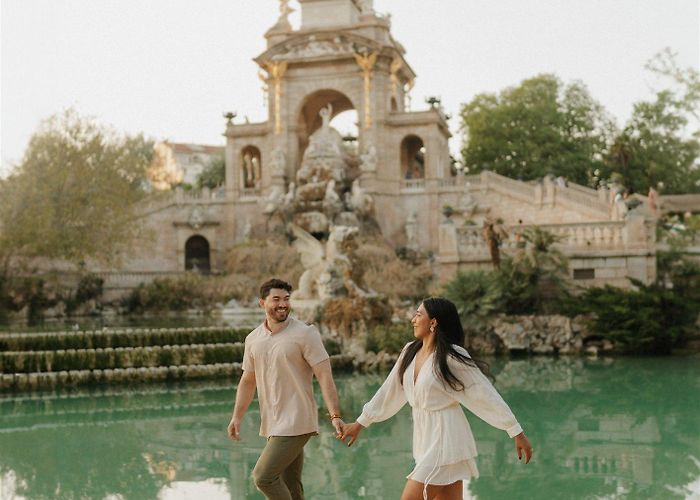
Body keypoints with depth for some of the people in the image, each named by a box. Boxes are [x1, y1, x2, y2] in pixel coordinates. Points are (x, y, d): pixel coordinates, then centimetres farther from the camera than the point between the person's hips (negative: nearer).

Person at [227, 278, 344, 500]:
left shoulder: (304, 334, -9)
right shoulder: (253, 339, 9)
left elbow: (324, 376, -14)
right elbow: (248, 381, 19)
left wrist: (335, 416, -22)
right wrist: (236, 417, 12)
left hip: (295, 423, -6)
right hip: (273, 425, 6)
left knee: (263, 476, -15)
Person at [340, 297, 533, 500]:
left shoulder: (452, 357, -14)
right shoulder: (411, 351, 6)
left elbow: (486, 394, -12)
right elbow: (390, 391, 14)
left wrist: (517, 433, -11)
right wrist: (360, 423, 18)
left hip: (445, 438, -7)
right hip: (424, 437, 7)